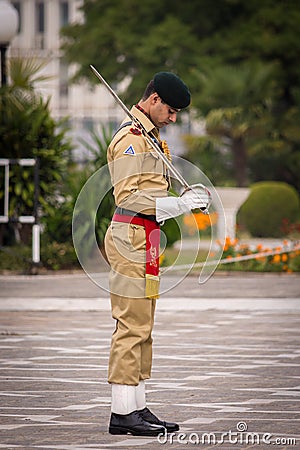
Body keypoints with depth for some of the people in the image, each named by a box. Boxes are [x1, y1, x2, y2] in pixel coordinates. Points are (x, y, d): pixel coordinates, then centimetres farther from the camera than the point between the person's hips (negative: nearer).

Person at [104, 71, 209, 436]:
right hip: (132, 238, -11)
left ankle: (137, 408, 14)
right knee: (132, 326, -10)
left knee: (141, 328, 11)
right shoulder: (131, 138, -12)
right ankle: (123, 412, -10)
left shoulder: (147, 136, 21)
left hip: (145, 238, 11)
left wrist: (182, 200, 7)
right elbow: (128, 197, -20)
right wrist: (178, 204, -20)